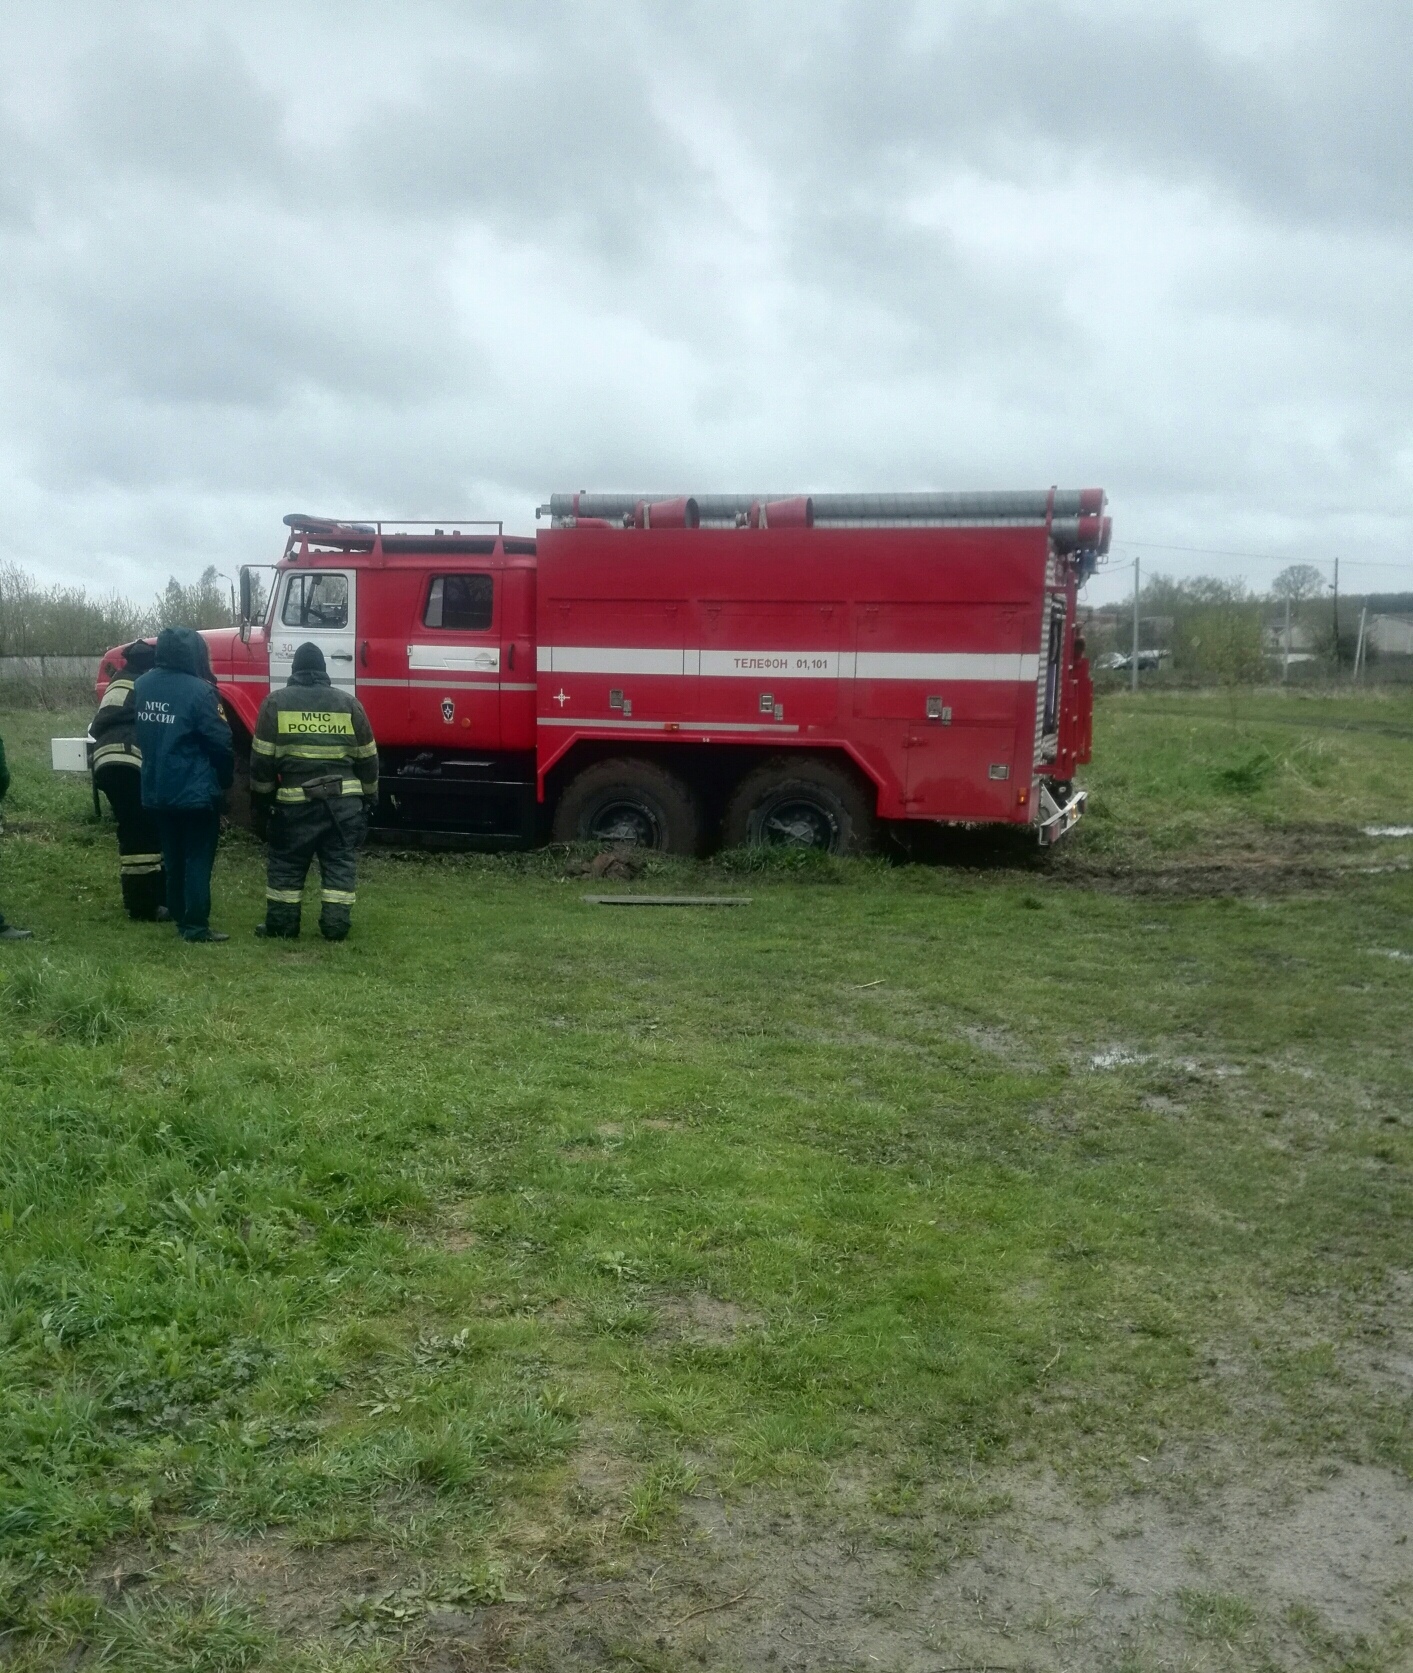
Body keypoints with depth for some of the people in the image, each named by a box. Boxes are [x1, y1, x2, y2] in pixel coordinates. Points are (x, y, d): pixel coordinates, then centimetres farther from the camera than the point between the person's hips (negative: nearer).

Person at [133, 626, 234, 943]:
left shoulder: (143, 685, 4)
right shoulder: (198, 691, -18)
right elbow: (221, 742, -15)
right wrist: (225, 779, -1)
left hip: (157, 789, 7)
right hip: (195, 790, -7)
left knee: (173, 856, 17)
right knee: (198, 858, -1)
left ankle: (179, 916, 26)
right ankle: (196, 926, -1)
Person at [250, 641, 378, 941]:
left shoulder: (276, 702, 2)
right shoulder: (348, 703, 6)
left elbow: (262, 758, 0)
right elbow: (367, 758, 8)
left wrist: (261, 799, 8)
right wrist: (369, 798, 16)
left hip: (295, 800, -1)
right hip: (344, 799, 1)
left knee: (286, 865, 10)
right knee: (340, 864, 6)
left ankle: (281, 924, 14)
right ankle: (335, 926, 5)